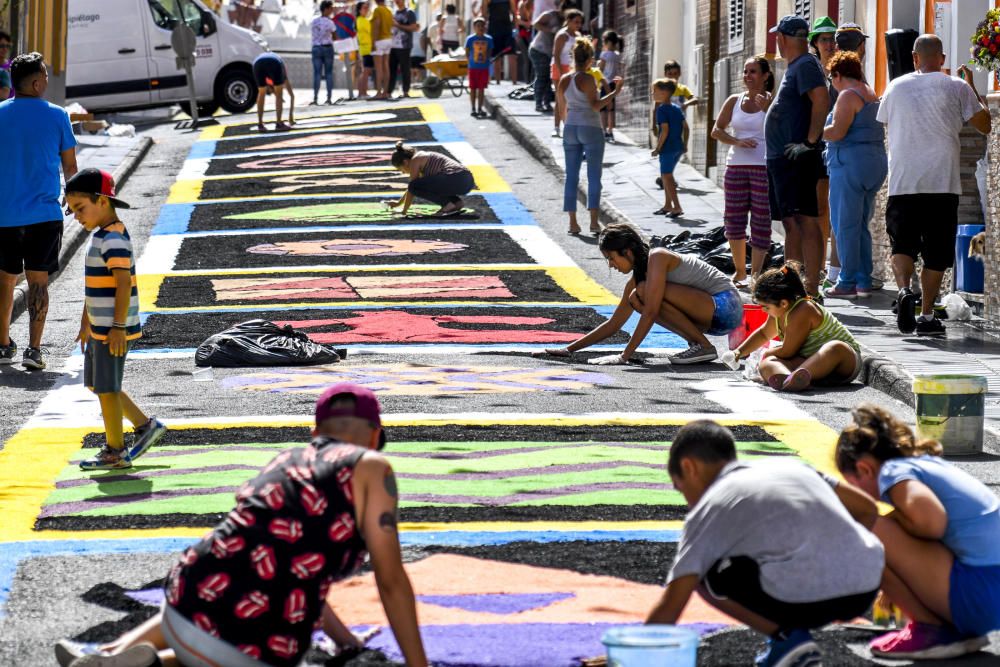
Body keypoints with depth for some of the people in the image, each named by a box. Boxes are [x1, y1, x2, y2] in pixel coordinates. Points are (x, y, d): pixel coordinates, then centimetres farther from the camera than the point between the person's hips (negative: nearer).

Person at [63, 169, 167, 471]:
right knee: (98, 384, 17)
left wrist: (118, 327, -26)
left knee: (106, 387, -1)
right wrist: (86, 323, 27)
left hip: (113, 331, -10)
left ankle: (115, 451, 9)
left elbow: (124, 283, -25)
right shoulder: (101, 236, 13)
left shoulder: (114, 241, -19)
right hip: (99, 328, 10)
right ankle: (145, 425, 24)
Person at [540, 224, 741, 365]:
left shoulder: (657, 258, -16)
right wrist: (570, 349, 13)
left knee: (645, 291, -22)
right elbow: (613, 325, 17)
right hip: (711, 317, 9)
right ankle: (696, 343, 2)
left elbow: (650, 313, -23)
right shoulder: (636, 280, 11)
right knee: (636, 298, 3)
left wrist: (624, 356, -22)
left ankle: (702, 346, -15)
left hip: (726, 305, -9)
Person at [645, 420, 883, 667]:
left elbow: (669, 609, 3)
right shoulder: (788, 467, 24)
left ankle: (786, 638, 5)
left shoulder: (708, 509, 9)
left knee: (702, 576, 14)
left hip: (803, 599, -7)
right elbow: (867, 509, 25)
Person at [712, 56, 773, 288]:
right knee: (734, 219, 6)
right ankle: (740, 271, 17)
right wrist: (737, 142, -8)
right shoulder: (734, 101, 11)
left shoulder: (773, 101, -1)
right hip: (736, 165, 4)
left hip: (764, 166, -4)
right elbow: (717, 131, 8)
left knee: (761, 221, -4)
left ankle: (756, 272, -2)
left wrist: (767, 109, -18)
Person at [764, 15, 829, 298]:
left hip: (797, 158, -11)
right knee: (791, 223, 12)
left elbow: (822, 100, -24)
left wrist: (810, 142, -25)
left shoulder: (805, 65, -11)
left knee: (805, 221, -12)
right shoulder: (794, 68, 20)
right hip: (781, 157, 11)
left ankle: (811, 289, -15)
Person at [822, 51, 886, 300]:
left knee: (845, 225, -5)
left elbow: (837, 131, -20)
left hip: (851, 163, -9)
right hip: (876, 162, 9)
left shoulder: (848, 95, -10)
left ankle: (847, 283, -6)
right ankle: (864, 281, 11)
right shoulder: (872, 94, 18)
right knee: (860, 225, 13)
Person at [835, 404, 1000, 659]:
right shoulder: (929, 464, 21)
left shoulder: (894, 471, -6)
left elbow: (932, 521, -26)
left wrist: (894, 517, -3)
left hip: (980, 598, -10)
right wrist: (896, 591, 50)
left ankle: (931, 629, -2)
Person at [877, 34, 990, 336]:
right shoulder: (956, 87, 0)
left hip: (903, 183, 1)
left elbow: (885, 122, 25)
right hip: (942, 183, -1)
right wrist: (972, 87, 16)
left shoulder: (896, 87, 8)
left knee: (903, 244, 8)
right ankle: (927, 316, 5)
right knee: (936, 252, 6)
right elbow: (985, 125, 5)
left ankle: (903, 289, -20)